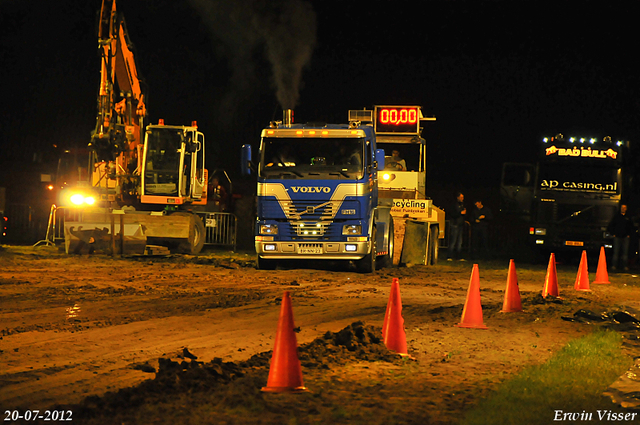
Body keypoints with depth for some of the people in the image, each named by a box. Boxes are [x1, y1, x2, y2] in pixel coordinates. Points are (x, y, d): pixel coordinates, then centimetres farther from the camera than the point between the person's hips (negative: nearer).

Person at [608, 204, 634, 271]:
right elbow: (610, 225, 11)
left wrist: (629, 234, 7)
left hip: (626, 237, 1)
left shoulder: (628, 218, 13)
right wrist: (613, 234, 2)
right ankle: (614, 265, -3)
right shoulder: (616, 216, 9)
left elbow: (631, 227, 19)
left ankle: (625, 266, 2)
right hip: (617, 237, -1)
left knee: (625, 252, -1)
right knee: (616, 252, -5)